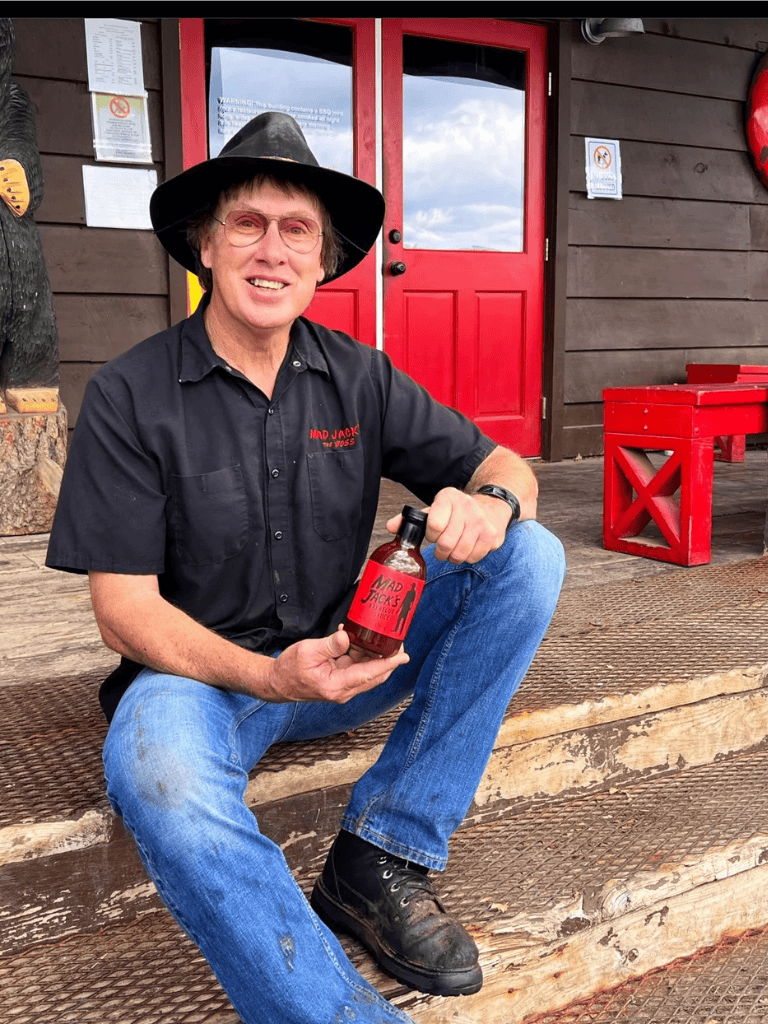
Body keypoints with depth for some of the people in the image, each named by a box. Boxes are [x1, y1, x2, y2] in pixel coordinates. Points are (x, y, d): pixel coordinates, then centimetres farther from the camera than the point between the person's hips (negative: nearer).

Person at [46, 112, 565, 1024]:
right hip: (201, 669, -4)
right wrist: (265, 675, -27)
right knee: (155, 776, -38)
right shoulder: (131, 396, -9)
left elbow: (505, 465, 3)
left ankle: (380, 855, -14)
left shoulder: (359, 377, 1)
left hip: (345, 655, 4)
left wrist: (492, 501, -23)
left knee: (530, 555, -13)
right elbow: (124, 608, -11)